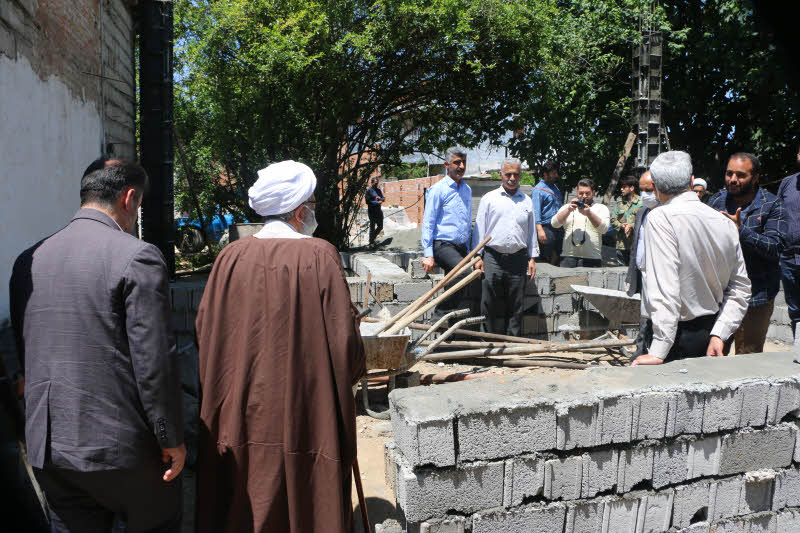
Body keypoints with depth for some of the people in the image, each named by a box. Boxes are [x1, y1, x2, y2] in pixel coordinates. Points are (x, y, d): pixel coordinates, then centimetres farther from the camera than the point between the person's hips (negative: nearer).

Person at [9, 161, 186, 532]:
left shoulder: (28, 261, 6)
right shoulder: (137, 257, -15)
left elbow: (23, 352, 12)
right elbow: (155, 361, -17)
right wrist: (172, 440, -8)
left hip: (47, 449, 6)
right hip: (121, 446, -6)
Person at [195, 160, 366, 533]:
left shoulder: (231, 257, -3)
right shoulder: (320, 256, -13)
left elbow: (205, 330, 4)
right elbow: (344, 338, -13)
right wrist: (349, 374, 8)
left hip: (239, 415, 4)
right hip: (304, 414, -3)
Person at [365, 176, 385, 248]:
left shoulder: (379, 190, 13)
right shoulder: (369, 191, -7)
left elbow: (384, 199, 15)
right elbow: (368, 201, -15)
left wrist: (380, 198, -9)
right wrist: (377, 202, -18)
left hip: (379, 210, 7)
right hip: (372, 211, -7)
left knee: (380, 227, 9)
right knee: (372, 227, -3)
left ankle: (373, 237, 29)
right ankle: (371, 243, 6)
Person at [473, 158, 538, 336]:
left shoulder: (526, 201, 14)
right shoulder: (489, 198, 6)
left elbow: (532, 231, 17)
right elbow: (480, 228, 5)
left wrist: (532, 258, 11)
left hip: (518, 259, 2)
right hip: (493, 258, -2)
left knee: (516, 306, 6)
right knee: (488, 304, -3)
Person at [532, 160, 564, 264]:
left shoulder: (555, 187, 20)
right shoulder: (538, 190, -7)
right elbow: (536, 211, -15)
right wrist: (539, 230, -24)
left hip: (559, 228, 8)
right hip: (546, 228, -8)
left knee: (557, 258, 7)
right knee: (546, 258, -5)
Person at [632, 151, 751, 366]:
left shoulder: (660, 218, -16)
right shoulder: (726, 223, 6)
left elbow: (665, 287, -23)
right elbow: (740, 288, 6)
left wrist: (658, 352, -24)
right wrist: (719, 334, 3)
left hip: (678, 334, -7)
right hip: (711, 329, 7)